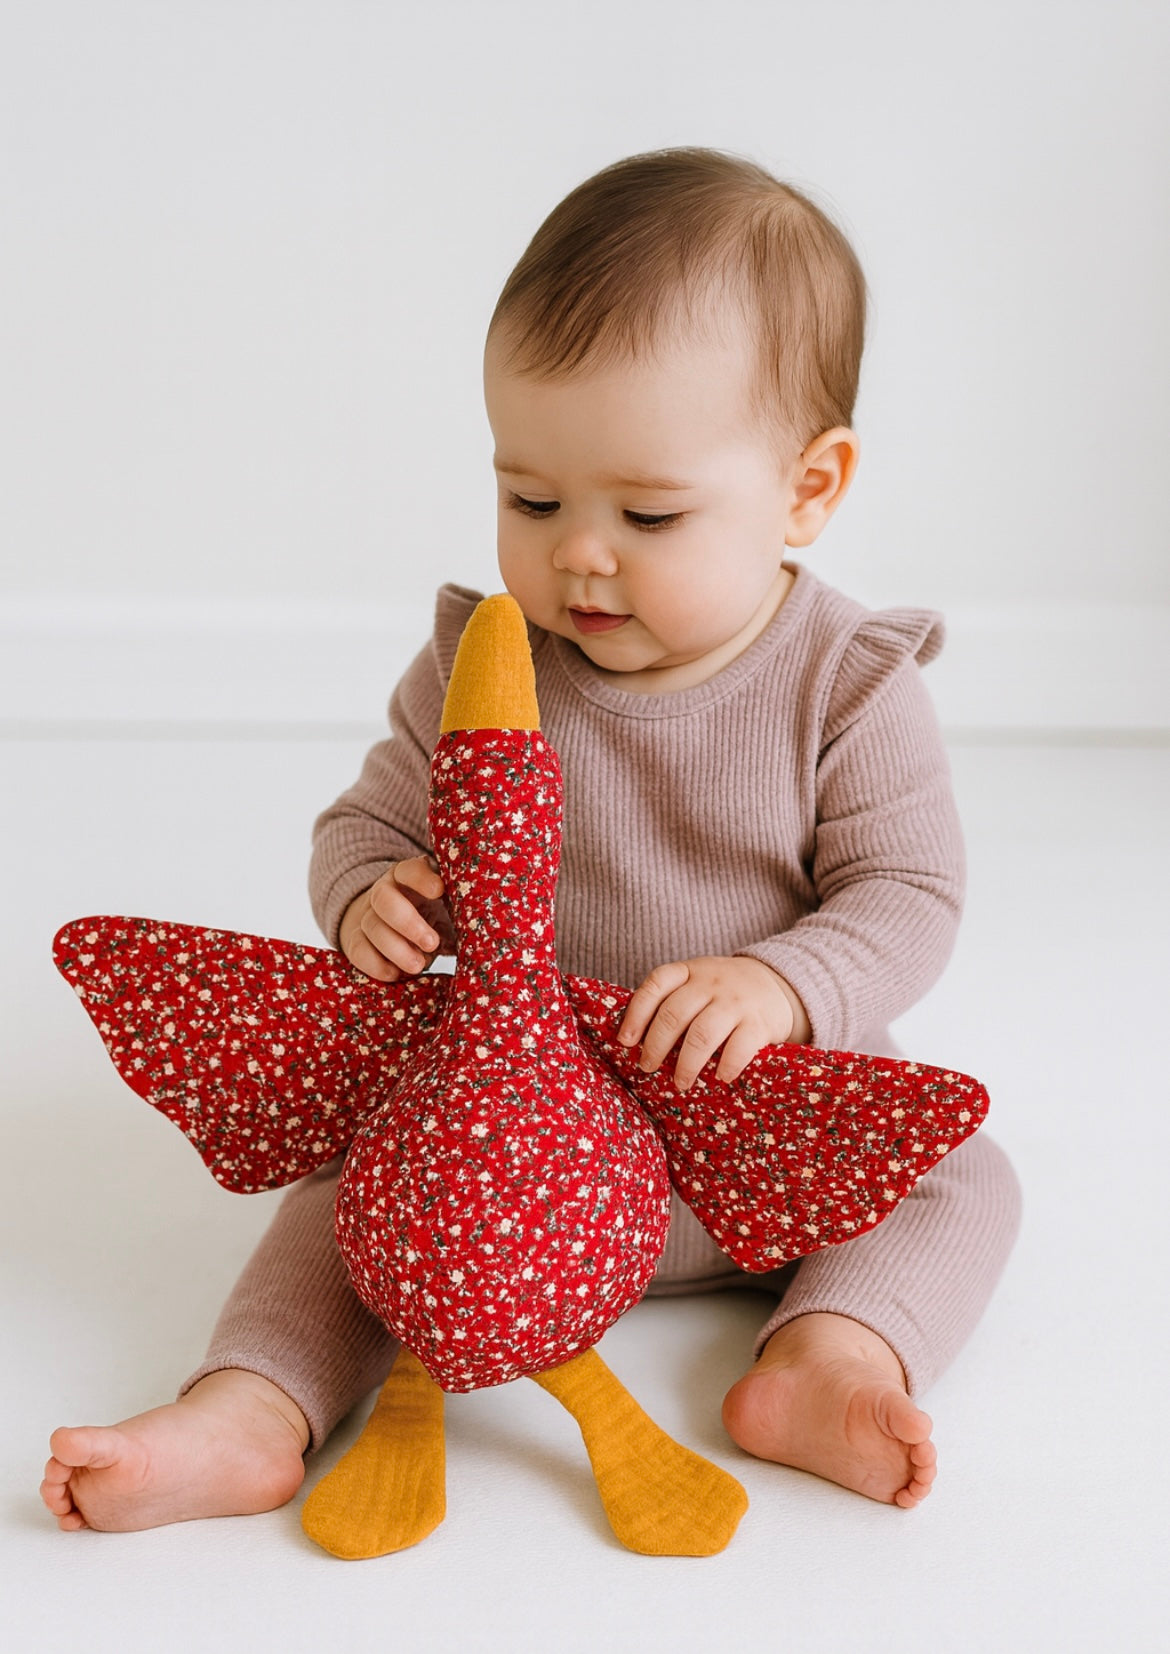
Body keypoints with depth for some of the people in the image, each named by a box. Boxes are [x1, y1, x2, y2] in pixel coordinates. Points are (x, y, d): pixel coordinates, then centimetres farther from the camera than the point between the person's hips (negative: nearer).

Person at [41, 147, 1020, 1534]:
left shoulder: (848, 687, -12)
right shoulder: (477, 667, -7)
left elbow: (905, 896, -13)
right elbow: (373, 818, 3)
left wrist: (779, 985, -34)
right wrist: (371, 896, -23)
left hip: (769, 1122, 0)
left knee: (960, 1179, -17)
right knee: (360, 1168, -17)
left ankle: (826, 1358, -34)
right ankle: (249, 1413, -26)